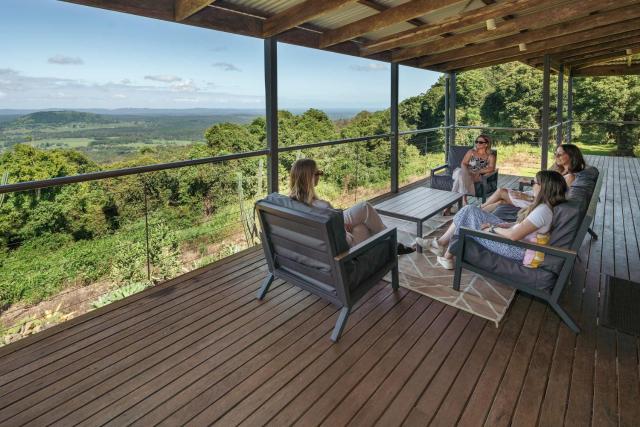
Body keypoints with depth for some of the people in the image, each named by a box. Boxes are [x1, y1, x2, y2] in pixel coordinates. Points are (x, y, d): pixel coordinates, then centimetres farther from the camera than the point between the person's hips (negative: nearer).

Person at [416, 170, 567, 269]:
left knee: (469, 215, -5)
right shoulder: (542, 205, 6)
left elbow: (514, 235, -30)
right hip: (510, 234, 10)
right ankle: (441, 243, 8)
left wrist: (493, 228, -13)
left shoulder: (542, 210, -25)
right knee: (470, 210, 3)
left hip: (516, 249, -10)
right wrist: (496, 224, -1)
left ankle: (447, 256, 12)